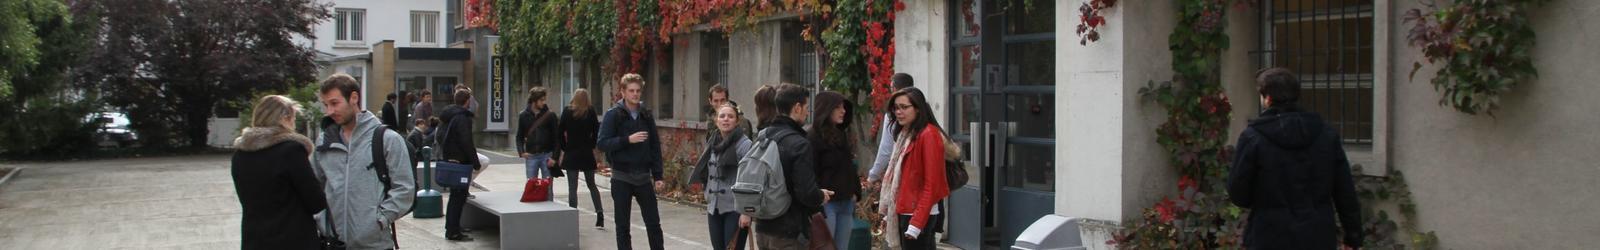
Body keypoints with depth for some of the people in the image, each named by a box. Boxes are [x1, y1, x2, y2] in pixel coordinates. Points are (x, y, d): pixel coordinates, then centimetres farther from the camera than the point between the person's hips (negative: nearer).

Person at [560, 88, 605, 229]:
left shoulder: (567, 111, -4)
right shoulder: (591, 112, -2)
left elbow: (561, 132, -5)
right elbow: (596, 131, -3)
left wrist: (564, 149, 4)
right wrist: (592, 146, 9)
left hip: (571, 154, -2)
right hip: (587, 154, 2)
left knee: (572, 187, 1)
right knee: (592, 185, 16)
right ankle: (600, 215, 10)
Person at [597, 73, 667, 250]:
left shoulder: (646, 116, 8)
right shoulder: (613, 115, -4)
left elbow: (655, 147, 10)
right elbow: (602, 143, -11)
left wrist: (658, 175, 4)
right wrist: (628, 140, -21)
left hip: (643, 176, 3)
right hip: (621, 177, -3)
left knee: (653, 222, 3)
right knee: (622, 224, 3)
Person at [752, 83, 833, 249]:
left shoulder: (762, 137, 6)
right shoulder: (799, 144, -18)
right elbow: (807, 193, -23)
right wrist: (821, 196, -3)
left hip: (762, 229, 8)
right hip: (788, 234, -8)